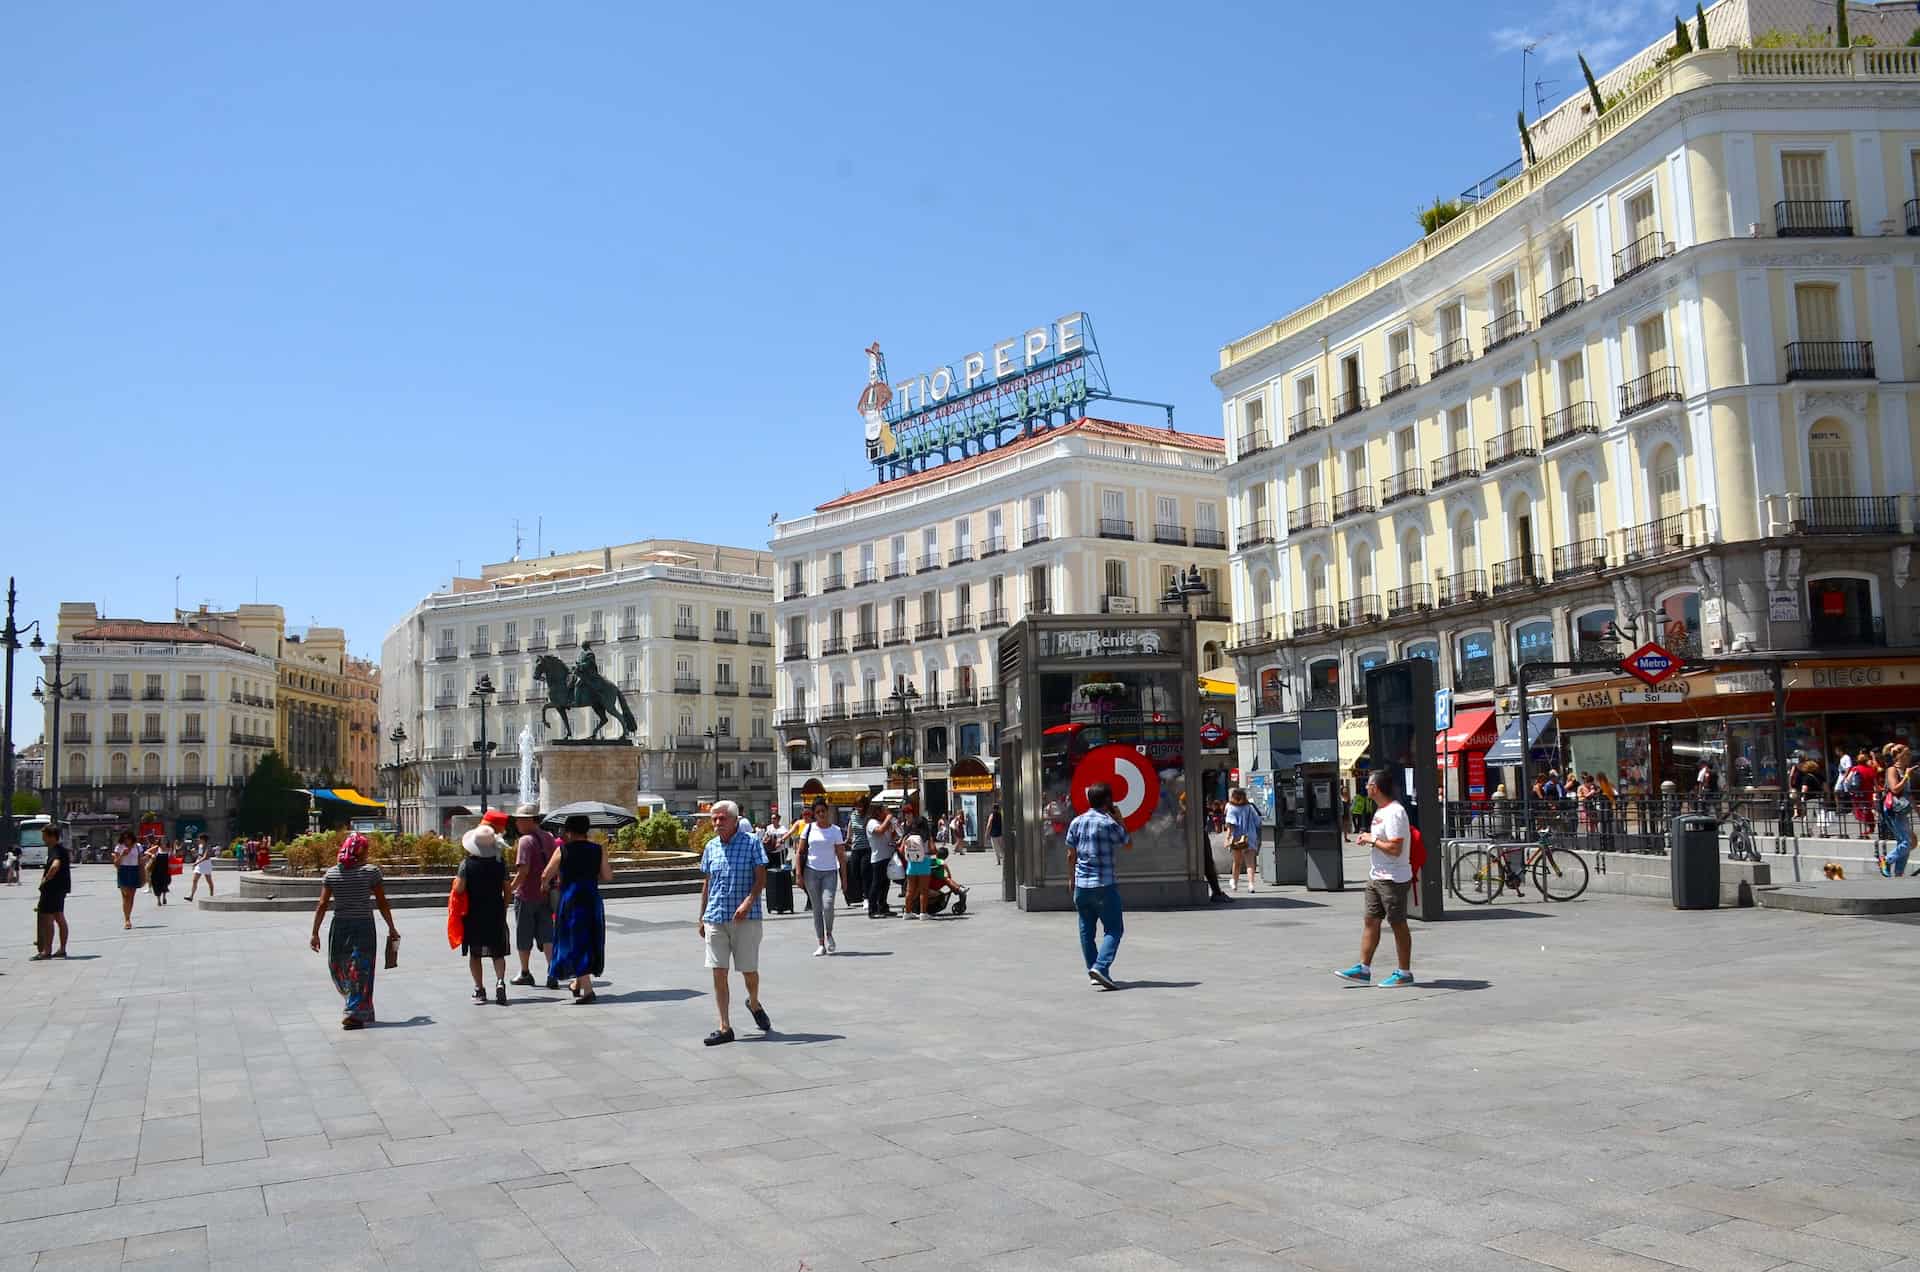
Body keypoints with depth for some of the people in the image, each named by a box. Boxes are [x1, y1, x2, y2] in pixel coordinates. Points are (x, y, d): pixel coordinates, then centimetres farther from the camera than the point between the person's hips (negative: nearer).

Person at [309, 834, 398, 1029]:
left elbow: (322, 905, -2)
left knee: (339, 970, 17)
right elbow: (382, 904, -4)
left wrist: (315, 933, 4)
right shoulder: (371, 872, -6)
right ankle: (355, 1013, -1)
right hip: (364, 926, -3)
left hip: (340, 927, 3)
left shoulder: (331, 874, 1)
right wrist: (391, 929, 6)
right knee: (361, 970, 3)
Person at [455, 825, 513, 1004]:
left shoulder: (467, 864, -9)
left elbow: (459, 889, -13)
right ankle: (500, 981, -14)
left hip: (473, 914, -1)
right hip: (496, 914, 1)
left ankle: (479, 989, 8)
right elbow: (508, 890, 0)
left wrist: (456, 881, 9)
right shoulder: (500, 863, -3)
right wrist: (504, 909, 13)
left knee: (474, 953, 10)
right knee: (498, 952, 7)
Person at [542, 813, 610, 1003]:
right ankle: (578, 984, 29)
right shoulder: (598, 850, 0)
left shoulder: (563, 850, -6)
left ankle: (587, 989, -10)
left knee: (576, 943, -1)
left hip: (570, 900, -3)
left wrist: (545, 885, 20)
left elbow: (545, 876, -2)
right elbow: (607, 877, 0)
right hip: (592, 900, 3)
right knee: (590, 942, 18)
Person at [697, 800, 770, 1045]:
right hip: (715, 918, 4)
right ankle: (725, 1027, 7)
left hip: (745, 918, -4)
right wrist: (702, 917, 16)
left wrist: (748, 901, -24)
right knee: (718, 973, 0)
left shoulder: (751, 843, -4)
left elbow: (761, 879, -8)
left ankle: (754, 1004, 37)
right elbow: (706, 884, 17)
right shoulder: (711, 847, 9)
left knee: (749, 970, 5)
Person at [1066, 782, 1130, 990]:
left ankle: (1093, 972, 16)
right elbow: (1129, 843, 5)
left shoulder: (1076, 822, 7)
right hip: (1104, 885, -6)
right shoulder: (1109, 823, -10)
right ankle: (1101, 966, -17)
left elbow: (1071, 854, 11)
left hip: (1081, 885, 6)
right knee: (1114, 928, 0)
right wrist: (1119, 820, 11)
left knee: (1087, 930, 13)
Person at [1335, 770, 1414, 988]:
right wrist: (1368, 837, 7)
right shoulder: (1381, 810, 13)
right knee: (1370, 921, 11)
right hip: (1376, 877, 10)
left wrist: (1372, 840, -15)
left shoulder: (1394, 813, -20)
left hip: (1393, 879, -10)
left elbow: (1395, 848, -26)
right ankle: (1363, 969, 16)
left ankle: (1404, 973, 10)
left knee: (1398, 924, 0)